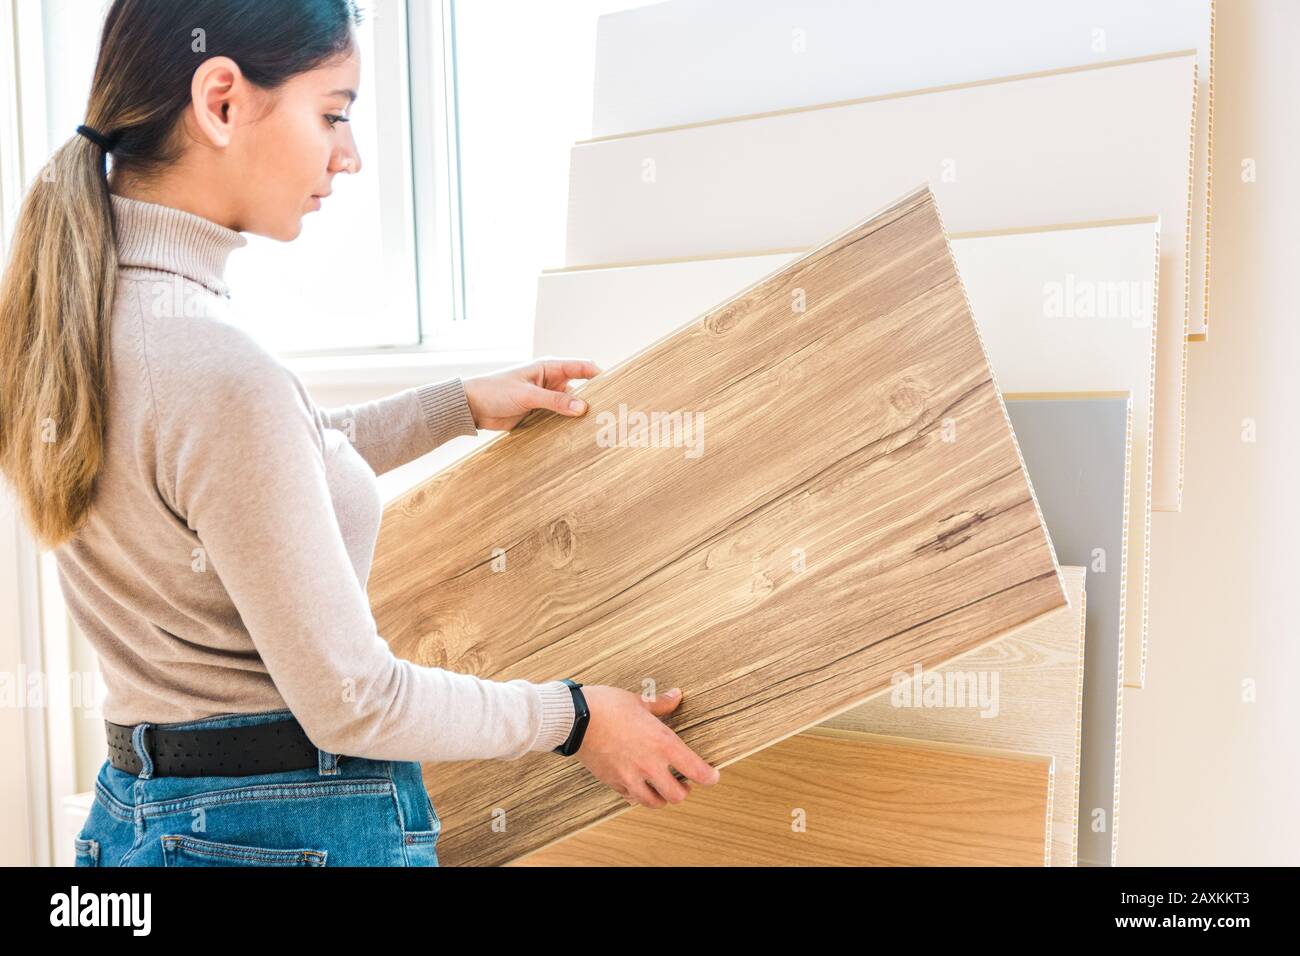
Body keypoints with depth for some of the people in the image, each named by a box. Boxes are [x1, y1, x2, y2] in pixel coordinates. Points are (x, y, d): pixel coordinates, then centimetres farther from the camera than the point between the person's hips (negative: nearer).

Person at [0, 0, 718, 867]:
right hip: (293, 827, -8)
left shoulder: (73, 307, 0)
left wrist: (462, 405, 19)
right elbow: (348, 702, -22)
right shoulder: (220, 373, -28)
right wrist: (575, 717, -8)